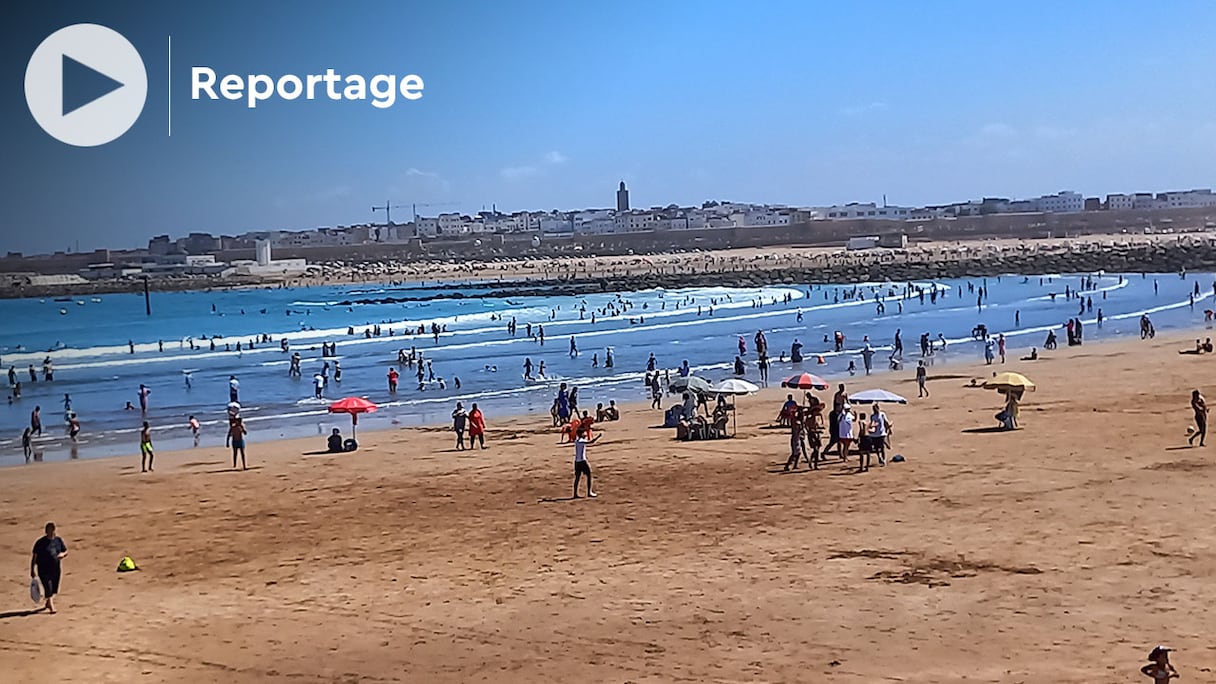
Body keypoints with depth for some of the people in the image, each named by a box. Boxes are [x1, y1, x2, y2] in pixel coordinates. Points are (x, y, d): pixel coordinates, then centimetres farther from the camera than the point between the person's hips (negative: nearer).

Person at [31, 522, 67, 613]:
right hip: (44, 570, -4)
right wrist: (32, 570, -10)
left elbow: (66, 551, 12)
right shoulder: (40, 542, -9)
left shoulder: (58, 540, 3)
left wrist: (62, 554, -13)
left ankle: (48, 603, 36)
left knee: (54, 589, 13)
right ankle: (51, 607, -8)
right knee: (48, 588, -12)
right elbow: (34, 556, -7)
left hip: (56, 569, 5)